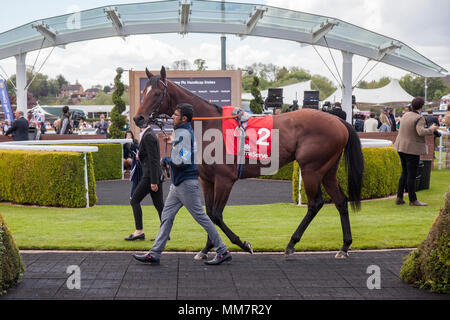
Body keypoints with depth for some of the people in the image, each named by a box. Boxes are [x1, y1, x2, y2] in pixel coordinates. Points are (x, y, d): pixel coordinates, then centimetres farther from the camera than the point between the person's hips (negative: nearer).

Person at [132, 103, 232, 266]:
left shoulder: (184, 134, -17)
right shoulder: (183, 132, 15)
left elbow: (182, 161, -25)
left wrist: (166, 159, -9)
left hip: (187, 183, -10)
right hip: (178, 184, 10)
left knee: (201, 216, -4)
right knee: (167, 216, 9)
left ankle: (223, 251, 6)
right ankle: (154, 254, 12)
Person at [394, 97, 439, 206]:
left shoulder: (406, 115, 8)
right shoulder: (419, 118, -15)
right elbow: (421, 132, -30)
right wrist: (431, 129, -12)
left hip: (402, 148, 8)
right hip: (412, 149, -8)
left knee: (404, 173, 15)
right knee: (411, 175, -1)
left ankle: (399, 197, 15)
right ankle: (413, 200, 6)